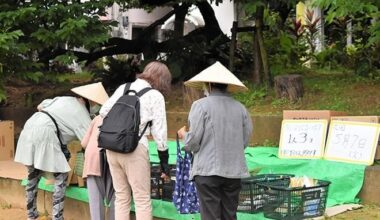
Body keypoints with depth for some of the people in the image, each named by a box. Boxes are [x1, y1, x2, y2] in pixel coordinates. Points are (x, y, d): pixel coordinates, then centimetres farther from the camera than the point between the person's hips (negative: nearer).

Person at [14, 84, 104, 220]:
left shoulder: (64, 99, 23)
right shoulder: (83, 115, 3)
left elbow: (40, 106, 29)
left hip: (29, 127, 8)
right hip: (45, 133, -8)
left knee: (33, 175, 18)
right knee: (61, 176, 2)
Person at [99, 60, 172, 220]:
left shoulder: (123, 88, 14)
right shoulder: (155, 95, 0)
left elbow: (103, 112, 14)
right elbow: (159, 131, -2)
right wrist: (164, 161, 3)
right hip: (135, 148, -5)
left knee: (121, 198, 15)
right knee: (142, 200, 2)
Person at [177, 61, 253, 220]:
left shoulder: (201, 105, -7)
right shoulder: (240, 108, 4)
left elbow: (193, 142, -8)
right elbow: (245, 141, 7)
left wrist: (183, 134, 13)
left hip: (208, 171, -4)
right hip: (234, 171, 4)